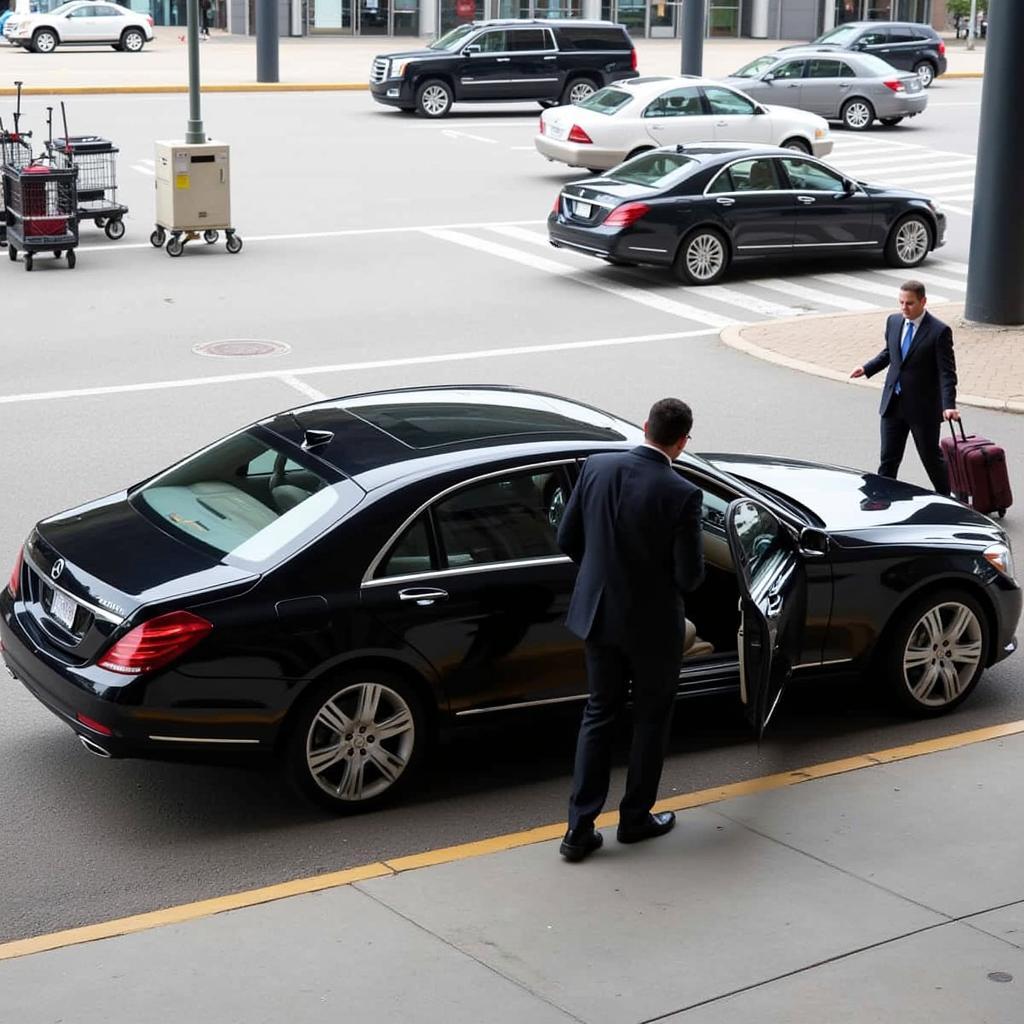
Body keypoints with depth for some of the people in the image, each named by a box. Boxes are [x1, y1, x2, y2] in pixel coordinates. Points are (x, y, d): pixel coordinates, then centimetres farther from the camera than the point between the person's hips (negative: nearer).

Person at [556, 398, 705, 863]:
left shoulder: (596, 468, -9)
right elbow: (689, 575, -18)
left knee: (599, 713, 16)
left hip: (599, 612, 4)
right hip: (654, 623, -4)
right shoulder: (681, 495, -22)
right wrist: (661, 576, 5)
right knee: (651, 719, 17)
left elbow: (567, 540, -1)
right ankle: (636, 818, 29)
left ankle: (580, 828, 14)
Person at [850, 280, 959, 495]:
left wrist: (949, 406, -27)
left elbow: (947, 372, -17)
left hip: (923, 407, -5)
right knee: (888, 458, 9)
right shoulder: (893, 321, 3)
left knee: (931, 457, 9)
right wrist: (867, 369, 7)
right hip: (893, 404, 5)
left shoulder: (939, 331, -15)